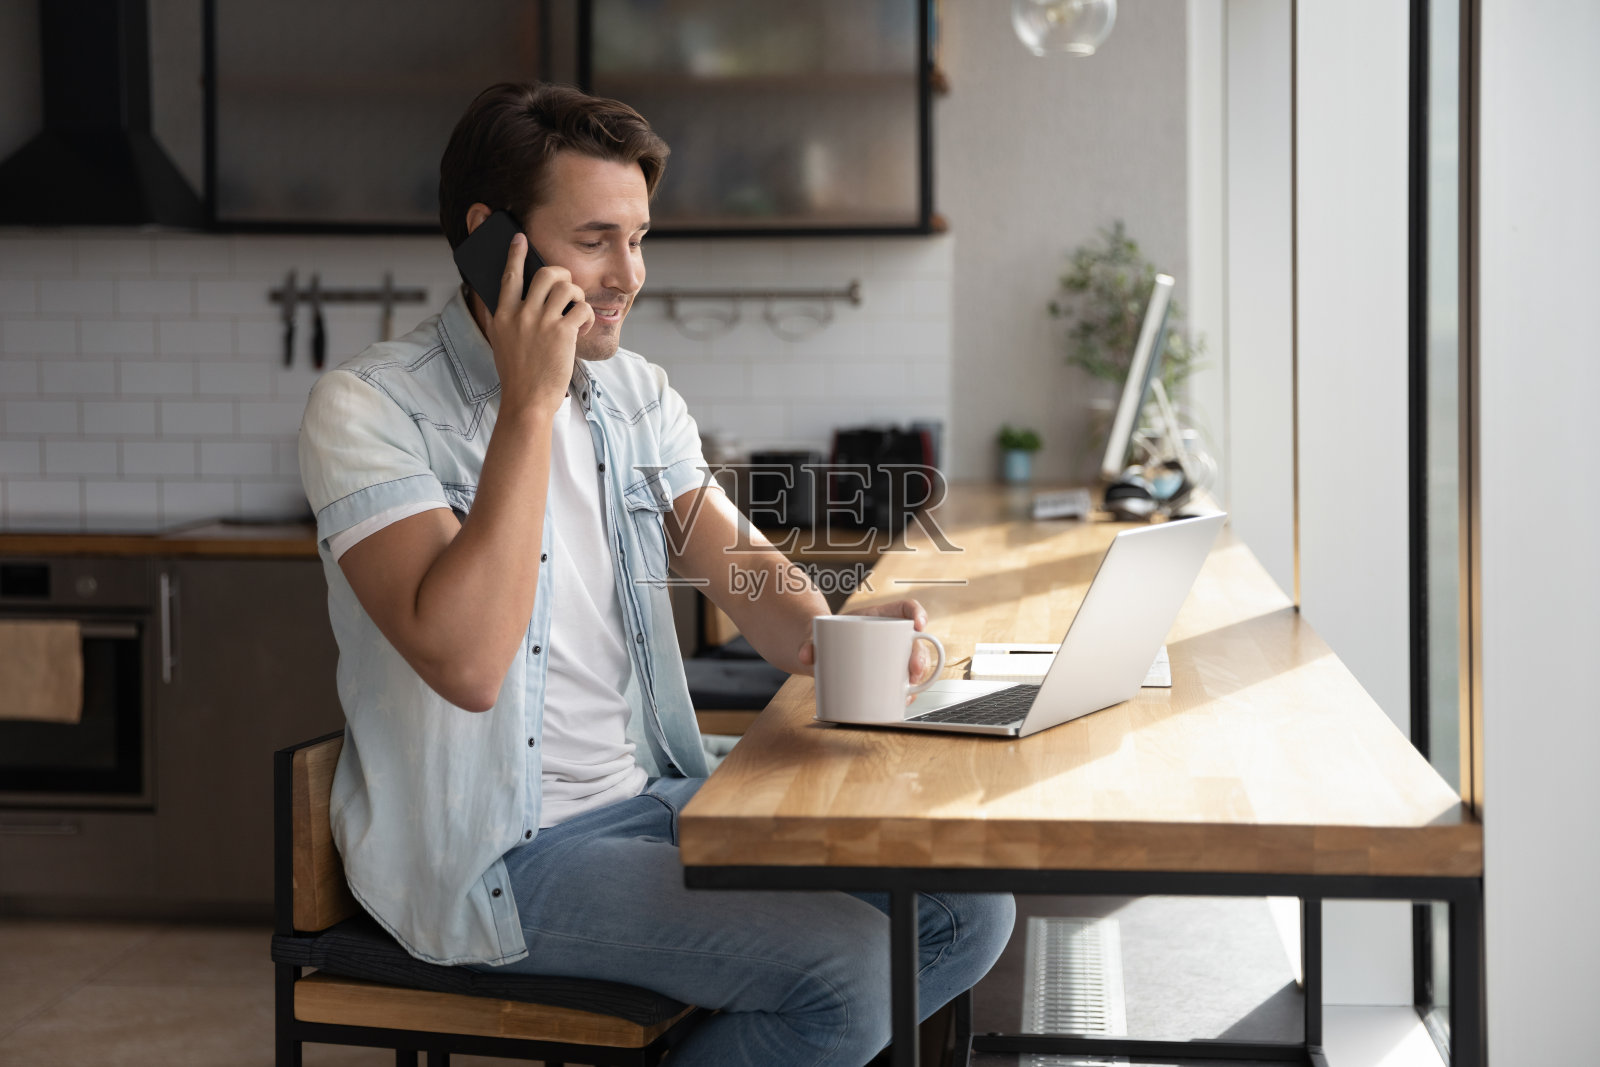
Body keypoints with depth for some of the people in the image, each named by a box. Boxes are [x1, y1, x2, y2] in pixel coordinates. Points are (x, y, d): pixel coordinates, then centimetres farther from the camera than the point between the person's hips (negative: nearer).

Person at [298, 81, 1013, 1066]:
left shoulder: (638, 395, 9)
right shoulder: (368, 410, -14)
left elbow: (746, 572, 6)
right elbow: (466, 662, -26)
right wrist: (531, 403, -24)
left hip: (656, 797, 7)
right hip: (491, 855, -7)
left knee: (970, 906, -4)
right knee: (847, 968, -22)